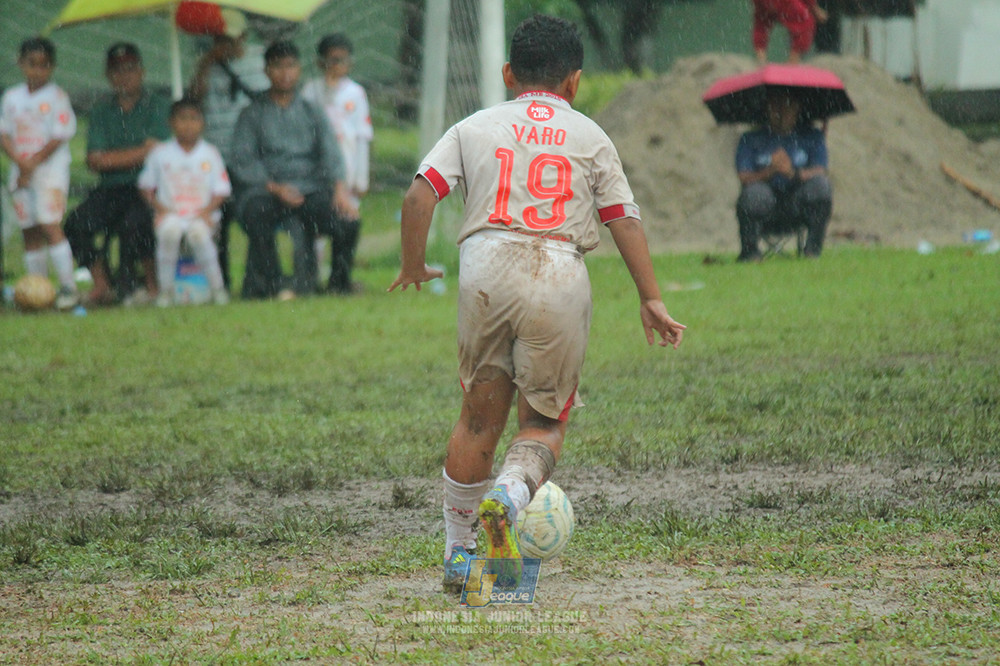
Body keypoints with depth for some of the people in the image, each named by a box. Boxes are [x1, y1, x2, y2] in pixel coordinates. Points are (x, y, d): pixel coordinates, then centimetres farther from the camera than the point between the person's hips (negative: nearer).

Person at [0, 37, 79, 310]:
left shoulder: (56, 97, -4)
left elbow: (59, 137, -9)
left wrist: (33, 164, -12)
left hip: (50, 168, -5)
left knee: (50, 224, -15)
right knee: (30, 231, 7)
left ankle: (67, 286, -13)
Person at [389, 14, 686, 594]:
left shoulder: (474, 128, 16)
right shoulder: (589, 137, 15)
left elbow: (420, 195, 5)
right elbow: (625, 220, 10)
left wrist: (414, 266, 17)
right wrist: (651, 299, 14)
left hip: (486, 269, 1)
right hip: (560, 275, -1)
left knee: (480, 417, 13)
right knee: (545, 422, 8)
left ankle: (458, 554, 15)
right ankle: (513, 490, -24)